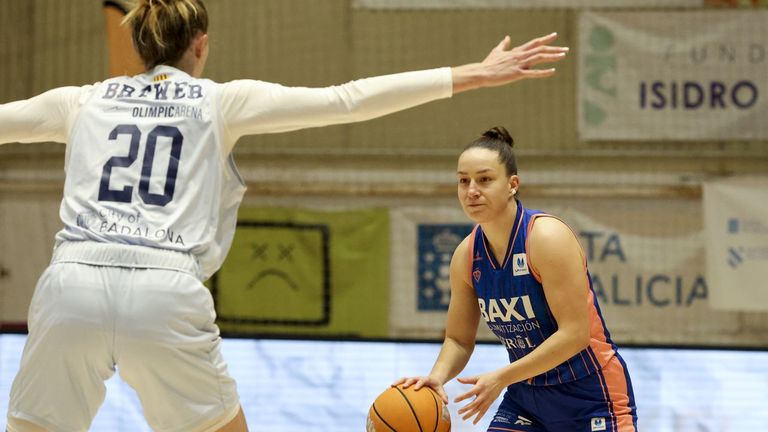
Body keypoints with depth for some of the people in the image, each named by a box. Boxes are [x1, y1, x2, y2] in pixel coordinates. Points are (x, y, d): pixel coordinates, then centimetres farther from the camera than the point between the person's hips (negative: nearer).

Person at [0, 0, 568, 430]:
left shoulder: (83, 103, 21)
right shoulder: (222, 102, 15)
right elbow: (350, 100, 11)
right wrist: (477, 75, 13)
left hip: (71, 282, 2)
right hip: (168, 292, -1)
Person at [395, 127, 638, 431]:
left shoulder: (548, 238, -21)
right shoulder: (466, 256, -2)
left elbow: (575, 333, -26)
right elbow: (459, 339, 8)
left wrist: (501, 378, -28)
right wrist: (438, 376, -15)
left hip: (592, 398, -6)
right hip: (526, 398, 6)